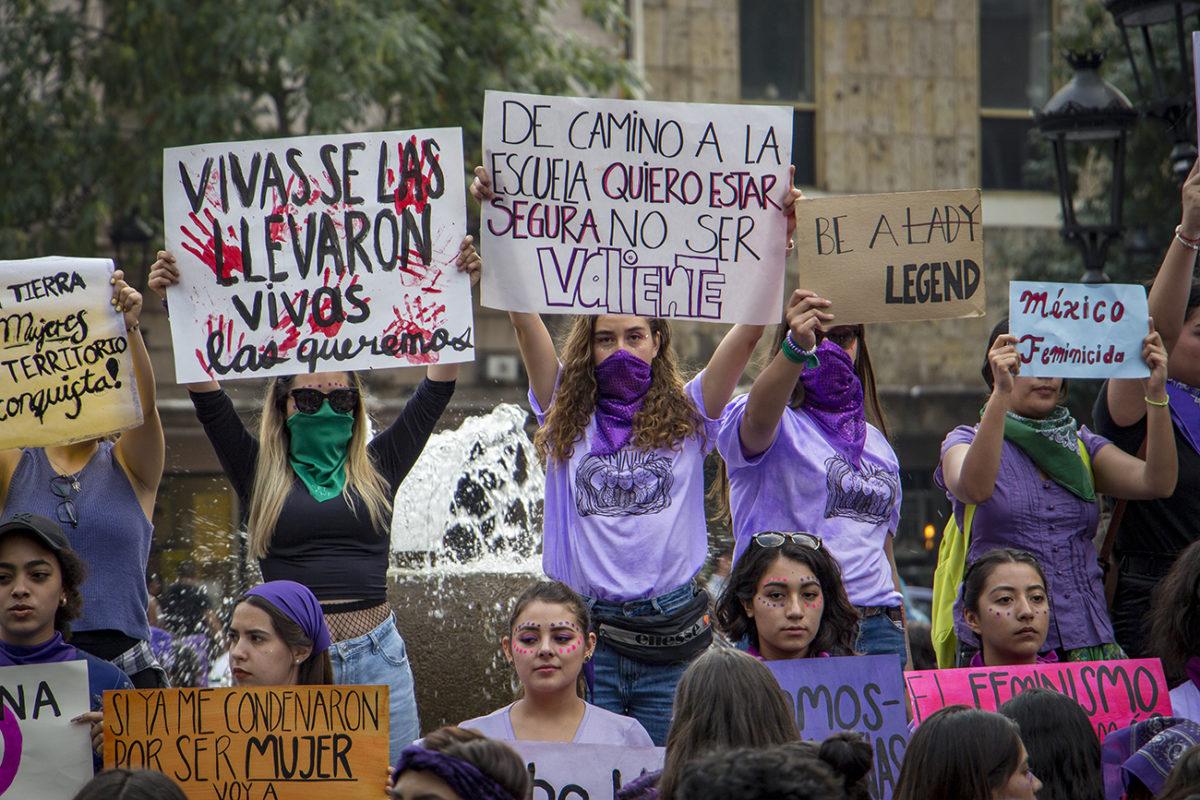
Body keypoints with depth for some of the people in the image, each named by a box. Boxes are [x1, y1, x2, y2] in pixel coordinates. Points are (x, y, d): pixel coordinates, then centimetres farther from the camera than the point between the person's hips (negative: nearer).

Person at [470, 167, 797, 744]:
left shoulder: (686, 417, 8)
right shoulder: (567, 419, 9)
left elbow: (751, 328, 0)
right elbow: (524, 317, 1)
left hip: (671, 637, 0)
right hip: (585, 631, 0)